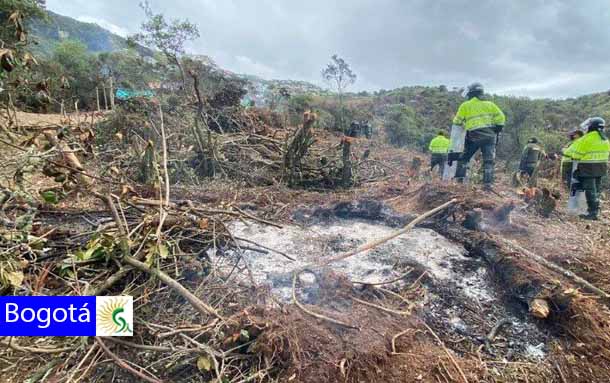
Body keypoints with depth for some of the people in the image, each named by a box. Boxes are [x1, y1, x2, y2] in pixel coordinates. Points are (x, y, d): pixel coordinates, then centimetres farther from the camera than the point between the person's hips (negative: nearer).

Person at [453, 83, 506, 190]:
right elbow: (500, 117, 9)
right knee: (488, 161, 3)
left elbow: (457, 122, 9)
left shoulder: (465, 106, 9)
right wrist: (497, 131, 15)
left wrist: (463, 125, 30)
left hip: (473, 136, -2)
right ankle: (488, 183, -5)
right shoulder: (489, 105, 15)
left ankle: (459, 179, 6)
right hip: (489, 135, 2)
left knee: (464, 158, 13)